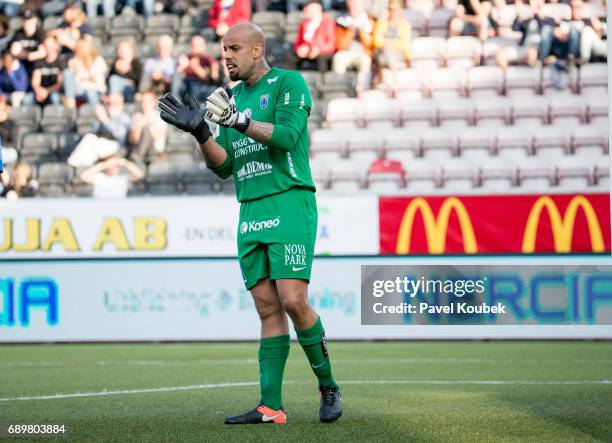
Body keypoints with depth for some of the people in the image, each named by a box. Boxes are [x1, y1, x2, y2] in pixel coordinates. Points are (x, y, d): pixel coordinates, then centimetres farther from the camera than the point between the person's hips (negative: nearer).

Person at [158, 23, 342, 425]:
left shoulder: (289, 83, -1)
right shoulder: (233, 98, 18)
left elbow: (287, 136, -16)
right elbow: (224, 167, 14)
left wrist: (237, 120, -24)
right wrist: (199, 131, -2)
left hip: (289, 206, -6)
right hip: (251, 214, 6)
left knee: (293, 301, -15)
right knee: (268, 309, 2)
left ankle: (328, 387, 3)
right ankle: (271, 407, -2)